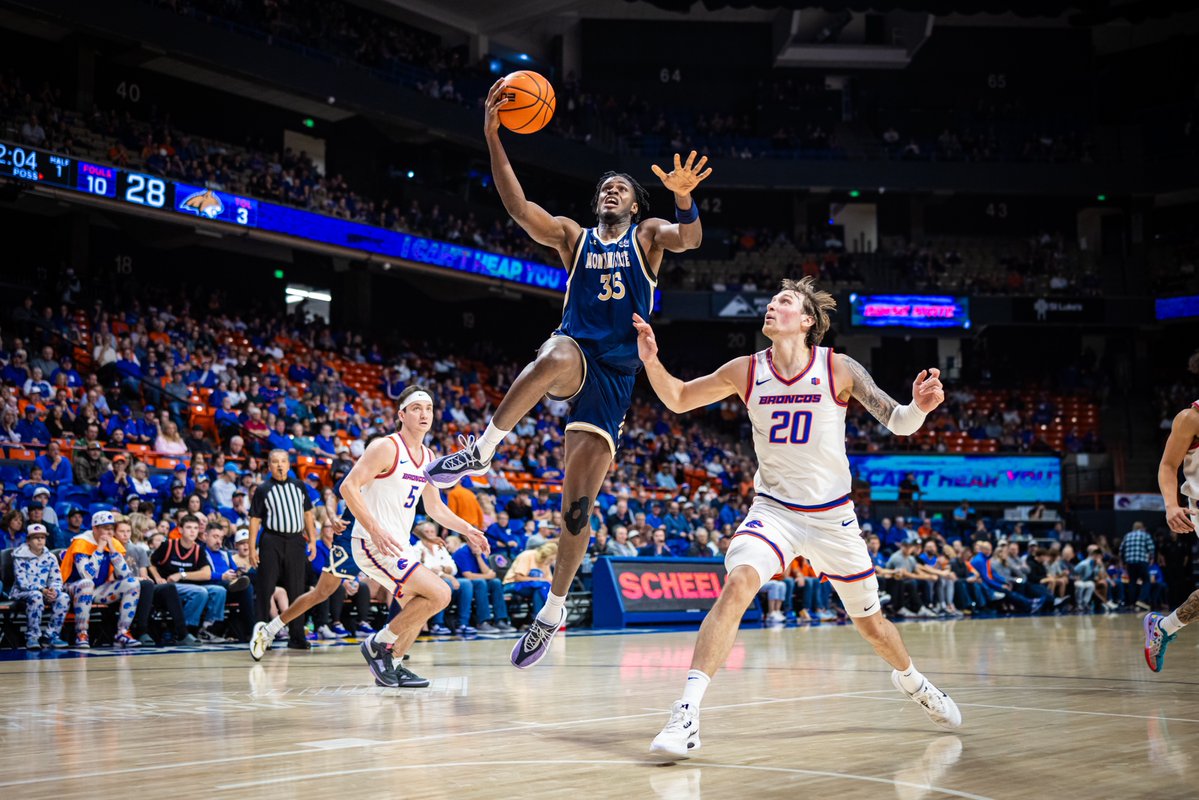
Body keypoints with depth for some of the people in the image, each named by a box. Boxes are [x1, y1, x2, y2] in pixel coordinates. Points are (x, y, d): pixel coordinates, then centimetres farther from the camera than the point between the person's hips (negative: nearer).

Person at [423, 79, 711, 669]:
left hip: (615, 376, 0)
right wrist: (493, 137, -12)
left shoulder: (647, 235, 13)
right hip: (575, 354, 0)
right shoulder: (573, 236, 15)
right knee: (556, 356, -42)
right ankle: (481, 451, -33)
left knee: (578, 505, -3)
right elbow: (516, 204, 0)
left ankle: (553, 612, 10)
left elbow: (689, 239, -10)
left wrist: (684, 199, -33)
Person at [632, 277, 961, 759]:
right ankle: (686, 713, -29)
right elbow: (678, 400, 4)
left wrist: (920, 406, -30)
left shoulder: (839, 369, -10)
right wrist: (651, 361, -14)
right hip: (773, 509, 0)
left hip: (832, 516, 0)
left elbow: (898, 424, -8)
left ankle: (910, 680, 47)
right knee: (738, 584, -28)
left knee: (869, 621, 13)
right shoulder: (746, 371, -5)